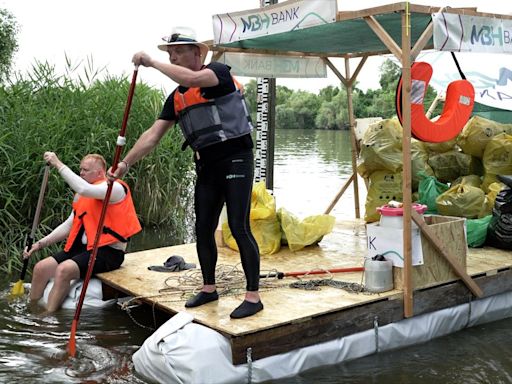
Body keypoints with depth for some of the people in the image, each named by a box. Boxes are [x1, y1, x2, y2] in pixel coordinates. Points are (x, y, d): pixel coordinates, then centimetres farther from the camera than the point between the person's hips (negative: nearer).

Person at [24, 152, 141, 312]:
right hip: (83, 247, 8)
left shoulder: (115, 188, -10)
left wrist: (58, 164, -21)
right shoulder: (81, 195, 16)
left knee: (64, 269, -28)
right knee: (41, 268, -6)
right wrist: (40, 244, 9)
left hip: (108, 251, -8)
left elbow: (84, 189, -28)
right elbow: (69, 225, 18)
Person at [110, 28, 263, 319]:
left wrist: (152, 62, -20)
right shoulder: (176, 98, 12)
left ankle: (253, 297, -3)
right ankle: (209, 289, 25)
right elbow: (153, 135, 9)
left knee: (239, 227, -10)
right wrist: (126, 163, 2)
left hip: (236, 160, -7)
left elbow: (192, 79, -30)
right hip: (207, 164, 7)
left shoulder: (219, 72, -7)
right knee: (203, 229, 9)